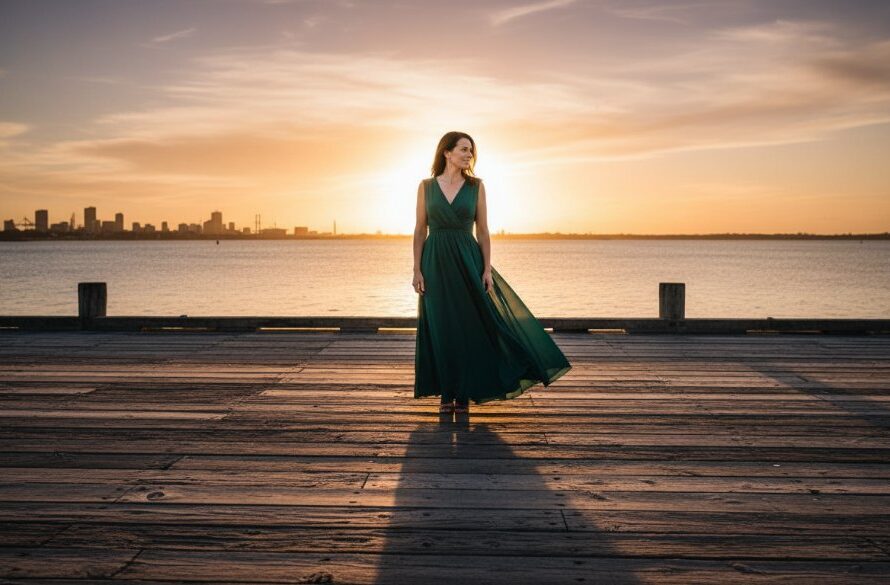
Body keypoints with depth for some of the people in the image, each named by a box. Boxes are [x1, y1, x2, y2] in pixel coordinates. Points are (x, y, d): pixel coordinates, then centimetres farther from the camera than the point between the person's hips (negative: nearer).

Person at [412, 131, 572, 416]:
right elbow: (420, 230, 4)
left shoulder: (476, 185, 3)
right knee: (440, 330, 3)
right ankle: (445, 395, 13)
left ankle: (464, 395, 10)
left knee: (468, 328, 0)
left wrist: (487, 269, -5)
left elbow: (483, 230, 3)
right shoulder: (426, 186, 3)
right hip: (436, 264, 0)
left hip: (467, 262, 0)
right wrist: (417, 270, -3)